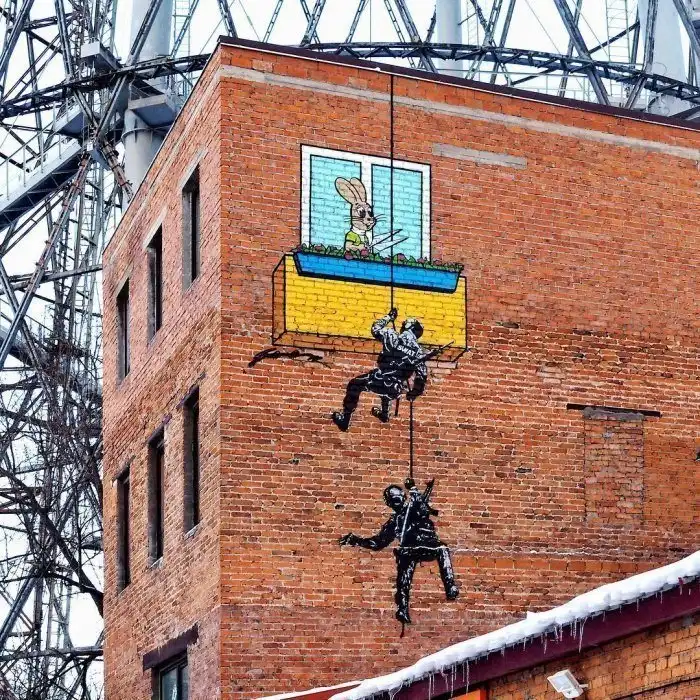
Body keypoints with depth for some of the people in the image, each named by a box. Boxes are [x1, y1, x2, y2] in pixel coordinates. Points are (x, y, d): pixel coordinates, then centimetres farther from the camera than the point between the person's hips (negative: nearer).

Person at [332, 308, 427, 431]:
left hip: (378, 380, -3)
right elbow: (422, 376, 4)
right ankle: (384, 414, 57)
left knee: (354, 385, 24)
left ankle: (345, 419, 25)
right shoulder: (419, 352, 1)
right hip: (395, 391, 3)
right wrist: (415, 392, 20)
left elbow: (375, 328, 13)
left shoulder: (391, 336, -6)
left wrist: (389, 317, 27)